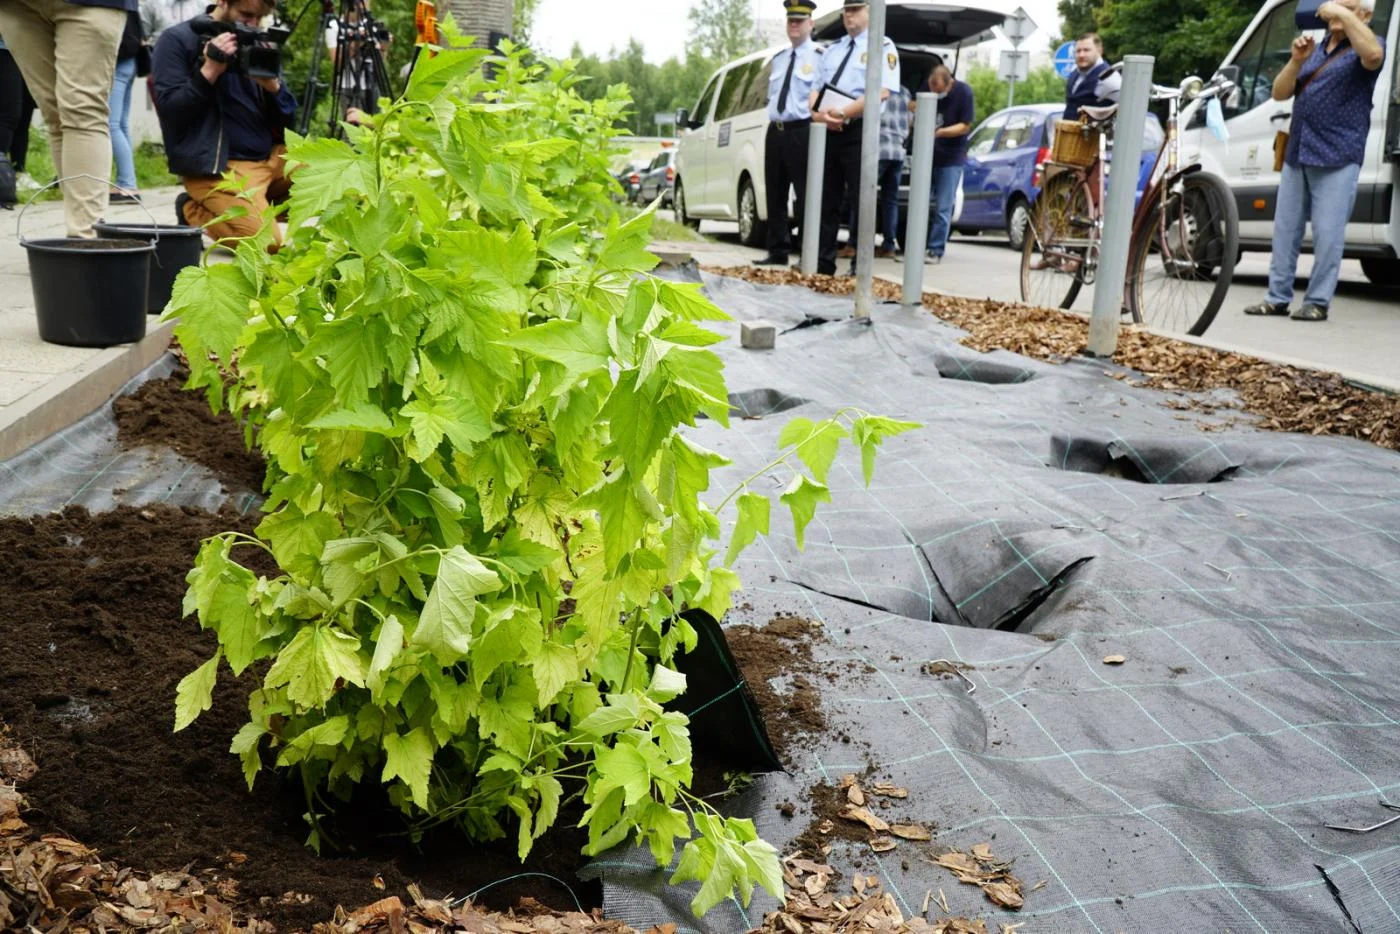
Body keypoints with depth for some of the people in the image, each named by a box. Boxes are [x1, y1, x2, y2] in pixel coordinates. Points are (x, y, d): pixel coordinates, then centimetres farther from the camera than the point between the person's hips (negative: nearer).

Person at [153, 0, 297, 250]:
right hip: (214, 165, -6)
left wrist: (272, 85, -11)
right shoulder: (178, 39, -2)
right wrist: (210, 71, -19)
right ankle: (194, 211, 4)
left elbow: (287, 118, 9)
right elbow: (169, 110, -11)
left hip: (270, 155, 7)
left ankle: (259, 202, 9)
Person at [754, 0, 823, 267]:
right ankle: (778, 251, 17)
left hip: (802, 132, -7)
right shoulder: (777, 59, 18)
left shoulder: (820, 56, -4)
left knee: (806, 196, -4)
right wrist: (774, 121, 15)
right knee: (775, 195, 9)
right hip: (775, 131, 8)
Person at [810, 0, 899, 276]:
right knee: (826, 200, 7)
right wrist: (817, 112, -8)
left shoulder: (882, 46, 1)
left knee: (860, 202, -4)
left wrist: (842, 113, -19)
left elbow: (881, 91, -13)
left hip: (860, 131, -6)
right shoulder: (832, 49, 20)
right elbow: (816, 88, 15)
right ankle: (823, 263, 13)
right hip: (826, 130, 6)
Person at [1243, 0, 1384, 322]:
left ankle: (1318, 302, -1)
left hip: (1337, 158, -6)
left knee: (1328, 234, -6)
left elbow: (1373, 56, -25)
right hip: (1296, 154, 6)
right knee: (1285, 229, 6)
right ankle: (1278, 298, 11)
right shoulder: (1314, 49, 20)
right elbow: (1279, 93, 12)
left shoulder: (1365, 46, 1)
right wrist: (1296, 60, -5)